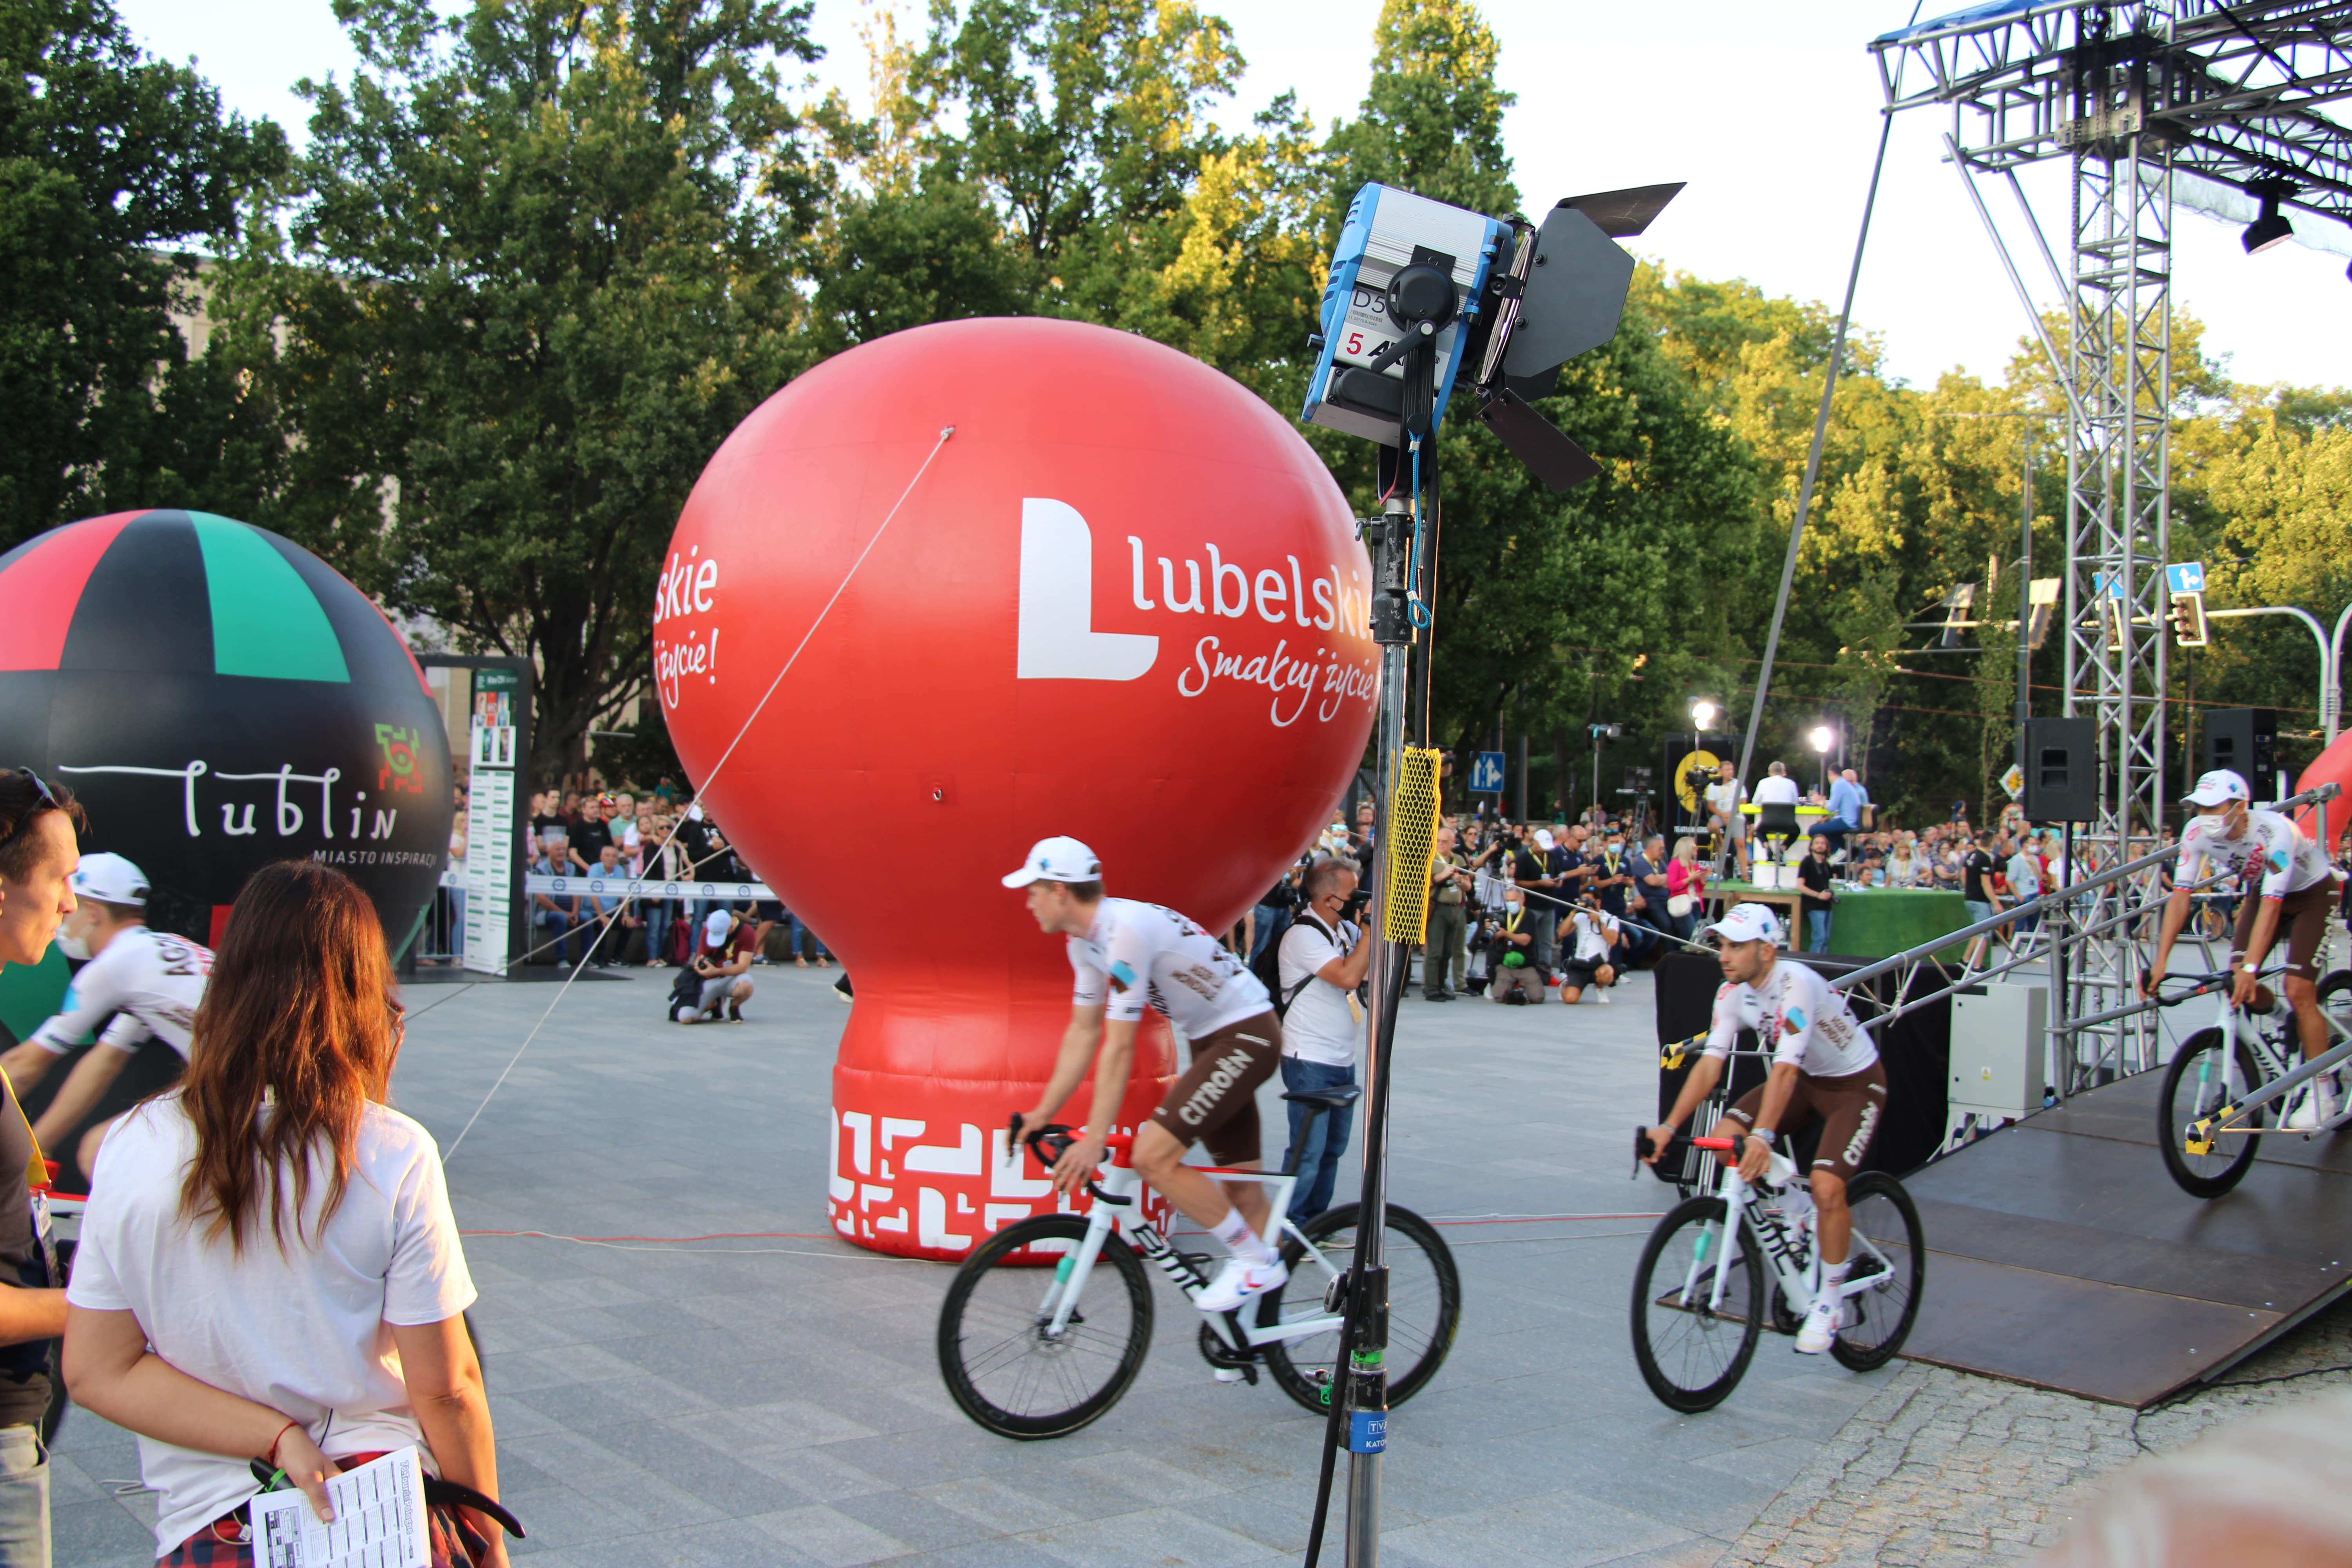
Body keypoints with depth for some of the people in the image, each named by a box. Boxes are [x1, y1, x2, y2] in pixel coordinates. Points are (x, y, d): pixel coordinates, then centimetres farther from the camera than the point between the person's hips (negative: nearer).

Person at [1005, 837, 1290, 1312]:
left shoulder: (1125, 931, -26)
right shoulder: (1087, 939, 4)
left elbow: (1119, 1047, -26)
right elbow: (1083, 1032, 10)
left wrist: (1094, 1138, -23)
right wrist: (1043, 1113, 9)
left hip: (1247, 1035, -10)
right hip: (1213, 1041, 10)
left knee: (1153, 1156, -19)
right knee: (1241, 1182, 13)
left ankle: (1256, 1260, -5)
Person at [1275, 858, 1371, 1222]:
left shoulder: (1346, 929, 10)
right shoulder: (1304, 935, -16)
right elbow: (1348, 977, -26)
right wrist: (1370, 931, -17)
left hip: (1343, 1060, 9)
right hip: (1311, 1061, -9)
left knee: (1333, 1148, 14)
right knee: (1308, 1151, -7)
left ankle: (1316, 1223, 25)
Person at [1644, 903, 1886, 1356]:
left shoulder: (1796, 985, -33)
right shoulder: (1733, 992, -12)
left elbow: (1785, 1068, -41)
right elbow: (1710, 1062, -16)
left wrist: (1763, 1135, -51)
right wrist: (1670, 1126, -25)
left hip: (1856, 1082, -7)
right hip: (1805, 1079, 7)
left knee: (1826, 1187, -23)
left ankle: (1828, 1305, -3)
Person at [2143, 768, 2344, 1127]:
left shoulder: (2275, 831, -38)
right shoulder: (2197, 832, -24)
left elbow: (2271, 905, -43)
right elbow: (2180, 896, -24)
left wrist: (2250, 968, -52)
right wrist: (2160, 963, -31)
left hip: (2312, 892, -5)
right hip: (2263, 890, 5)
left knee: (2299, 992, -16)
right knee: (2237, 982, -12)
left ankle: (2322, 1094, -2)